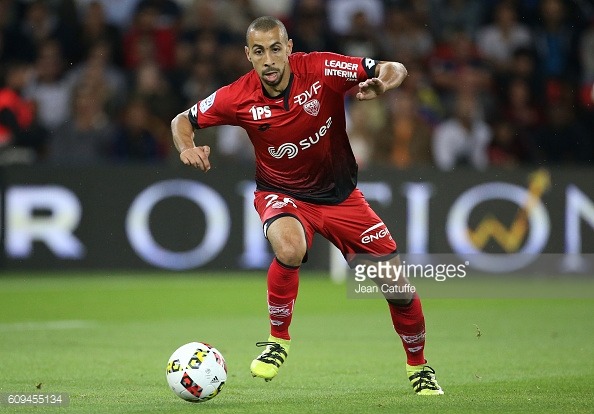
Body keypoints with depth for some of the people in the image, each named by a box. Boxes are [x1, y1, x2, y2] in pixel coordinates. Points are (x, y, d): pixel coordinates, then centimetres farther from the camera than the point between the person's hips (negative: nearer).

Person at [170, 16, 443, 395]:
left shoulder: (321, 70, -20)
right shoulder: (238, 97, -16)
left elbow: (396, 70, -17)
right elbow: (183, 121, -1)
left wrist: (381, 84, -40)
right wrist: (187, 148, -23)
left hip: (340, 194, 1)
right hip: (282, 193, -1)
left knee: (398, 286, -2)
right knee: (289, 250, -38)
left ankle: (419, 366, 26)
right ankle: (278, 340, -13)